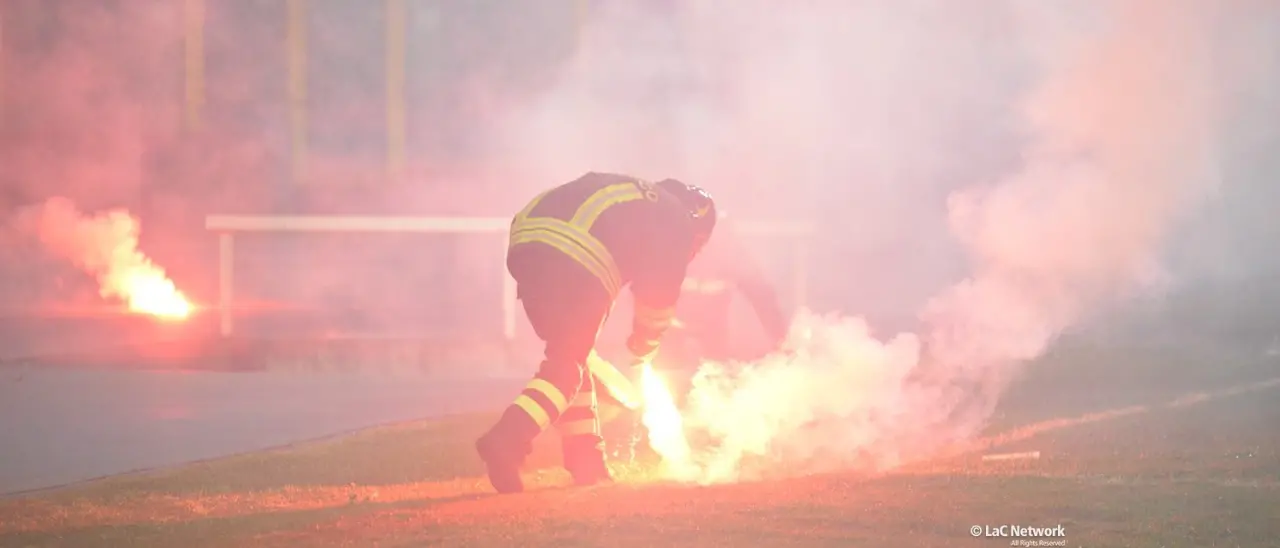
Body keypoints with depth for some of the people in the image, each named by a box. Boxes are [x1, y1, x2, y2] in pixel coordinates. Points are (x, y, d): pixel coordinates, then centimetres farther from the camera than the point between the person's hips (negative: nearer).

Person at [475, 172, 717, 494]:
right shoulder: (677, 225, 18)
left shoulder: (630, 192, 37)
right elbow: (659, 297, 19)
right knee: (567, 367, -1)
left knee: (571, 355, 18)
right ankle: (505, 443, -19)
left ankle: (586, 462, 17)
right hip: (576, 261, -7)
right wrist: (641, 357, 33)